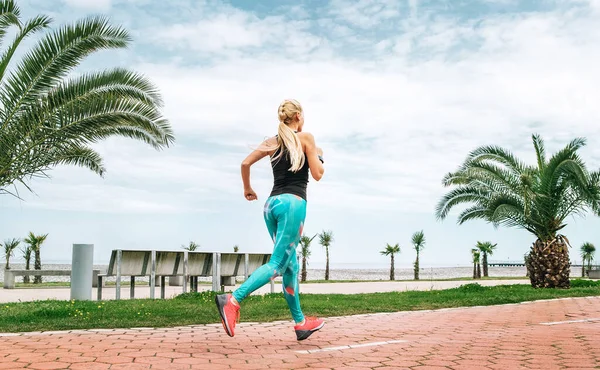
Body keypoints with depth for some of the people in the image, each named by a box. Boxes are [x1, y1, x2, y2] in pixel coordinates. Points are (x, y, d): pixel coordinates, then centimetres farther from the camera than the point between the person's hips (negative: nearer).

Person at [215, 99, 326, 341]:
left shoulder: (272, 141, 15)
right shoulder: (306, 137, 2)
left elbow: (245, 163, 8)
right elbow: (317, 174, -1)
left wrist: (247, 189, 23)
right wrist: (319, 155, 19)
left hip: (272, 203, 7)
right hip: (292, 203, -6)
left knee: (291, 265, 12)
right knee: (277, 264, -10)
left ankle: (300, 322, 18)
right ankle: (233, 299, -29)